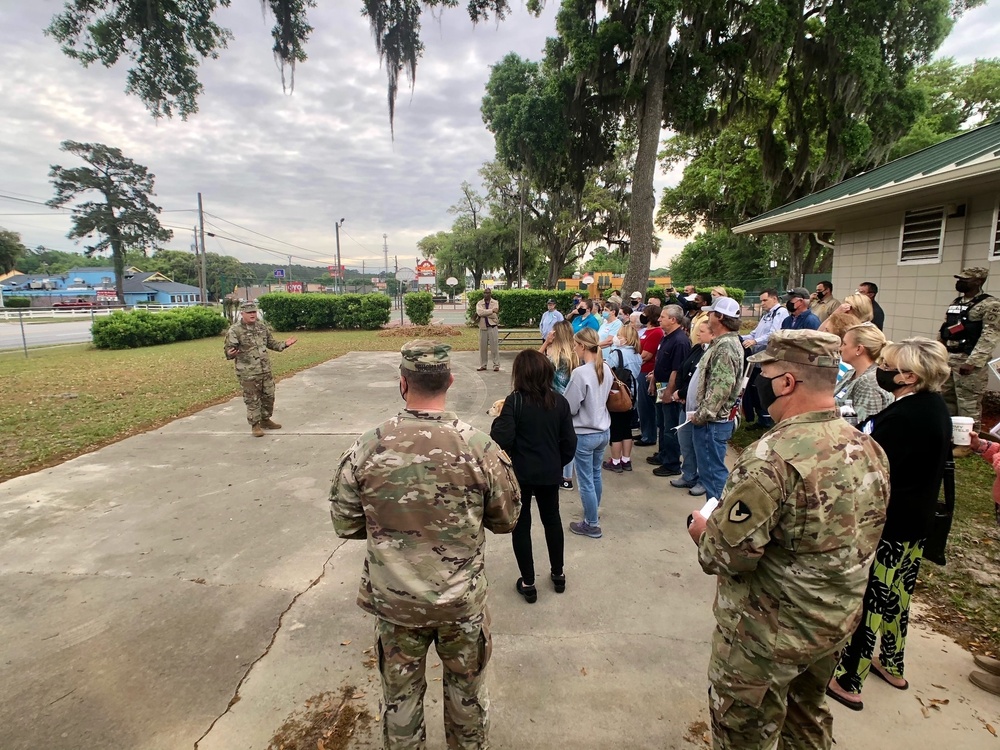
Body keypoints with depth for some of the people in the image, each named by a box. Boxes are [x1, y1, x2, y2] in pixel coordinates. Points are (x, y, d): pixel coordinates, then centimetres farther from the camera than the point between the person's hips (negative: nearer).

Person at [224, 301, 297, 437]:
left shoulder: (262, 326, 7)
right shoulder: (234, 330, -11)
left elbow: (271, 343, 18)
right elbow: (228, 350, -10)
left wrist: (284, 344, 5)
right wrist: (230, 353, -32)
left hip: (266, 370, 6)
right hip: (248, 373, -6)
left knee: (269, 396, 15)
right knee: (252, 400, 2)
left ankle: (265, 420, 32)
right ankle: (255, 425, 15)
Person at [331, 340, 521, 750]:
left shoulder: (365, 449, -18)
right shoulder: (481, 448, -20)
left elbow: (345, 525, -5)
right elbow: (506, 520, -6)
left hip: (394, 601, 1)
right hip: (463, 601, 0)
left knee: (400, 693, 25)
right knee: (466, 689, 26)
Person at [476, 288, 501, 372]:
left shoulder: (495, 303, 1)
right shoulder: (479, 303, 6)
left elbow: (494, 315, -14)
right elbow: (479, 312, -16)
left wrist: (483, 313, -10)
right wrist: (491, 310, -16)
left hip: (492, 327, -2)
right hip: (483, 328, 2)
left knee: (494, 347, -2)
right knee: (482, 347, 6)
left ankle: (496, 365, 4)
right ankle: (483, 365, 15)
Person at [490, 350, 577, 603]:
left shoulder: (515, 401, -16)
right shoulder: (560, 401, -4)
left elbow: (502, 440, -22)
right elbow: (569, 442, -1)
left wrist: (499, 418, -4)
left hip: (520, 473, -4)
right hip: (549, 473, 4)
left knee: (521, 525, 11)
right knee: (552, 520, 22)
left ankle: (528, 583, 20)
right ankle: (558, 574, 37)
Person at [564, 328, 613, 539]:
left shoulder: (580, 373, -23)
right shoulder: (606, 369, 0)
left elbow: (570, 407, -17)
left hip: (585, 434, -7)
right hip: (603, 430, 8)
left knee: (586, 481, 7)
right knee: (596, 475, 23)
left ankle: (592, 525, 20)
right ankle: (593, 513, 41)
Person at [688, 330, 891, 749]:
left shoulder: (772, 458, -31)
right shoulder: (869, 450, -4)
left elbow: (726, 555, -28)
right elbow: (858, 538, 7)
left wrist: (702, 531, -8)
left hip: (769, 633, -7)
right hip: (838, 621, 8)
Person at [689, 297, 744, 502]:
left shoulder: (725, 346, -19)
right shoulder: (724, 342, 14)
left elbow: (721, 388, -25)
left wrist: (702, 415, -18)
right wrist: (702, 413, 16)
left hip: (713, 422, -10)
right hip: (715, 419, 10)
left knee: (713, 470, -1)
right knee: (711, 469, 18)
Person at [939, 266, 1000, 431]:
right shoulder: (954, 303, 15)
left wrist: (973, 362, -22)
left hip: (968, 361, -7)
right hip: (946, 358, 7)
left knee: (969, 404, -4)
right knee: (946, 400, 14)